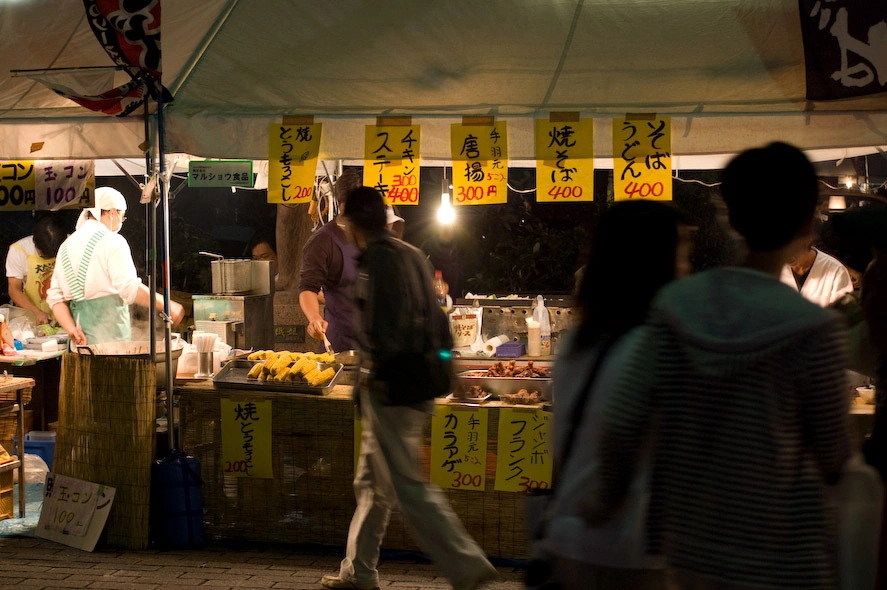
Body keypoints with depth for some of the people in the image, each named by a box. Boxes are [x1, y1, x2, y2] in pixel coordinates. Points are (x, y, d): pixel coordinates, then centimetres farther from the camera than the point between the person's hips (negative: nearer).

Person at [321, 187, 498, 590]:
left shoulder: (379, 258, -13)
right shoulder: (412, 255, 14)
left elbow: (383, 327, -22)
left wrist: (376, 373, -11)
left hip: (389, 389, -10)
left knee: (407, 487, -5)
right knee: (370, 484, 18)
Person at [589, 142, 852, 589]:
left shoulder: (675, 305, -7)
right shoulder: (813, 330, -17)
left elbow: (622, 423, -7)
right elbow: (833, 457, -7)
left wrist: (607, 496, 11)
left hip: (687, 551, 5)